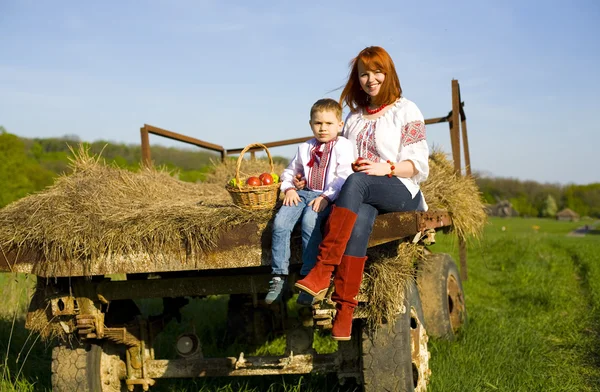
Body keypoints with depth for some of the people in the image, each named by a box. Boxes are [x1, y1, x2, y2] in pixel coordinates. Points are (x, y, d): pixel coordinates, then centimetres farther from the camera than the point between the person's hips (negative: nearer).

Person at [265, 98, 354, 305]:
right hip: (303, 193, 5)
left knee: (309, 222, -35)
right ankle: (279, 276, -15)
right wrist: (289, 189, 8)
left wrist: (326, 197, -19)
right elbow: (290, 171, 30)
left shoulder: (342, 146, 4)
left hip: (327, 196, -5)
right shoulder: (305, 148, 21)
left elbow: (344, 177, -7)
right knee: (280, 223, -21)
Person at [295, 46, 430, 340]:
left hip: (401, 191, -3)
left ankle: (323, 270, -46)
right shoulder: (355, 116, 25)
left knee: (356, 182, -38)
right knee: (358, 222, -34)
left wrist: (386, 168, -18)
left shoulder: (405, 110, 9)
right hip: (364, 195, 4)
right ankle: (344, 309, -44)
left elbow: (418, 164, 1)